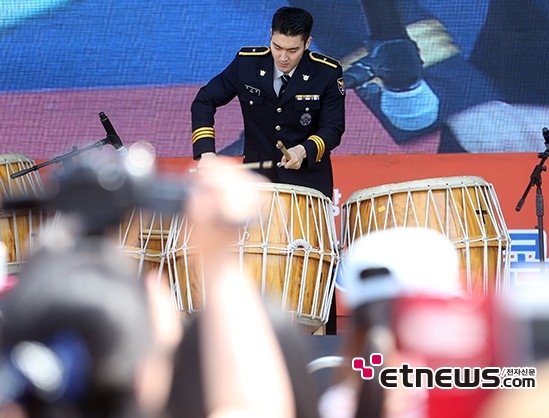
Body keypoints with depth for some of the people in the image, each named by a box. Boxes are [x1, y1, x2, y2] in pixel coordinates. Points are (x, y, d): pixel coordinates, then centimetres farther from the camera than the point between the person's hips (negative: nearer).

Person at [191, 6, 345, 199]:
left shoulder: (328, 73, -12)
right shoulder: (247, 63, -9)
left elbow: (333, 129, -9)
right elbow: (204, 101, -1)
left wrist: (304, 150, -29)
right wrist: (206, 151, -15)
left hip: (307, 179, -1)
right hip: (257, 177, 1)